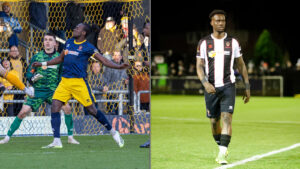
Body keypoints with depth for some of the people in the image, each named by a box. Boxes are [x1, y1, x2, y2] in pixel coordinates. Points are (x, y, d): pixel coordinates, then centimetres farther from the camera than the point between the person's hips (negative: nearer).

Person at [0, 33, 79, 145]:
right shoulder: (37, 56, 4)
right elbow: (28, 73, 5)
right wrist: (33, 78, -16)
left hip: (54, 90, 0)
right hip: (38, 91, 0)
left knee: (66, 108, -20)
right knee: (23, 112, -10)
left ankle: (70, 137, -5)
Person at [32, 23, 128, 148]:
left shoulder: (87, 47, -3)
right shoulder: (69, 42, 15)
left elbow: (104, 60, -6)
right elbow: (60, 59, 28)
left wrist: (118, 67, -20)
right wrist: (43, 64, 28)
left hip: (79, 82, -5)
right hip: (64, 82, 5)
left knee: (92, 110, -5)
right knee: (55, 107, -9)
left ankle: (113, 132, 14)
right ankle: (57, 141, -7)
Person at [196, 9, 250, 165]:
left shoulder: (232, 42, 5)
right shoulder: (204, 43, 3)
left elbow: (241, 65, 11)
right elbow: (199, 66, -1)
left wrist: (247, 88, 9)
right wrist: (205, 83, -19)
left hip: (228, 86, -1)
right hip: (211, 88, 1)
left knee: (227, 118, -17)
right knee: (214, 122, 7)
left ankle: (222, 154, -21)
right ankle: (222, 148, 31)